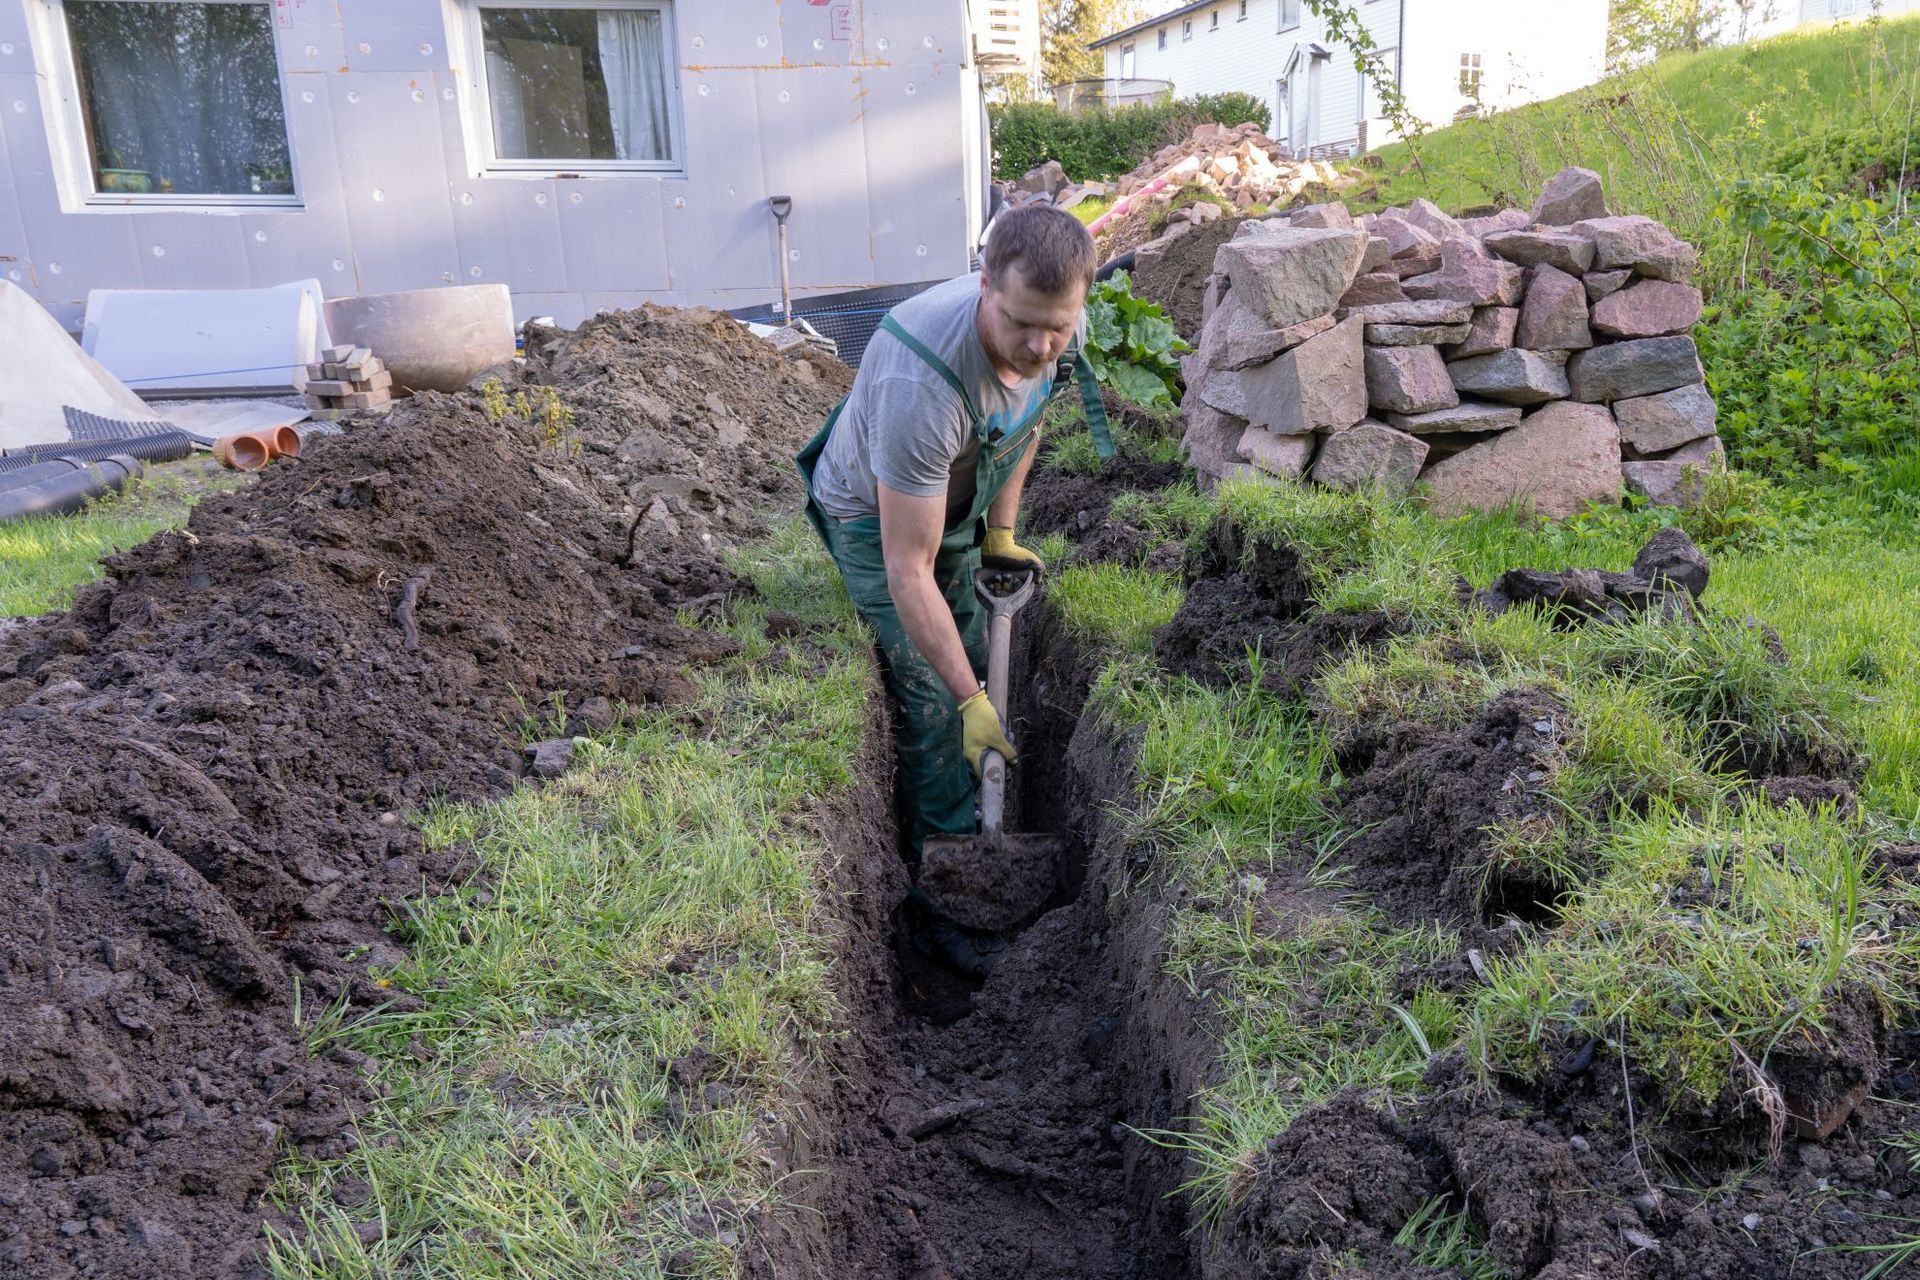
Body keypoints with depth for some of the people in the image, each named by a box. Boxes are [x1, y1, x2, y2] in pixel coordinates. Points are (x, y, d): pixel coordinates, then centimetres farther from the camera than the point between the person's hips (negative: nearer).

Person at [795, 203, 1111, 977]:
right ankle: (936, 899, 8)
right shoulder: (923, 384, -44)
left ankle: (970, 840, 35)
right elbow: (907, 573, -38)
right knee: (932, 708, -8)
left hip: (955, 495, 7)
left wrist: (1000, 533, 4)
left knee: (974, 660, 15)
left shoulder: (1059, 328, -22)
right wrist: (971, 699, -34)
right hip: (874, 513, -7)